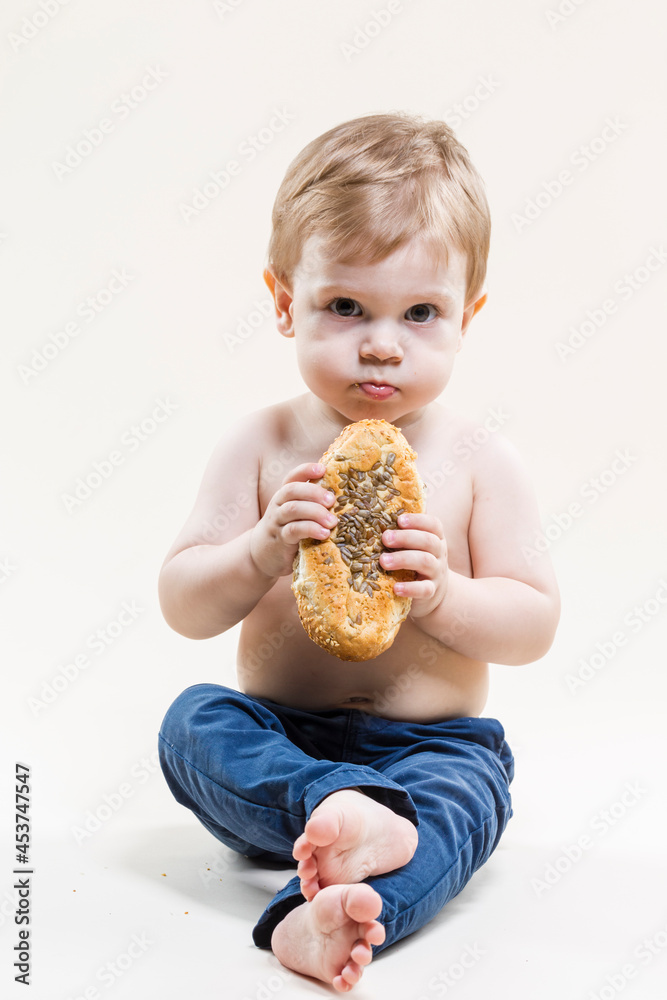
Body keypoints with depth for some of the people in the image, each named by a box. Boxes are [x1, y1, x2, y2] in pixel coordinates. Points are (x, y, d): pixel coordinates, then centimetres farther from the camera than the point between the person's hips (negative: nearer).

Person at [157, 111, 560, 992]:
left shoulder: (478, 461, -3)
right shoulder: (262, 446, -2)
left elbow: (535, 625, -3)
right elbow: (183, 608, -4)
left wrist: (438, 593, -22)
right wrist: (263, 553, -25)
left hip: (433, 744, -1)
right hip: (276, 742, 2)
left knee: (467, 787, -31)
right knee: (192, 722, -25)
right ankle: (361, 820, -40)